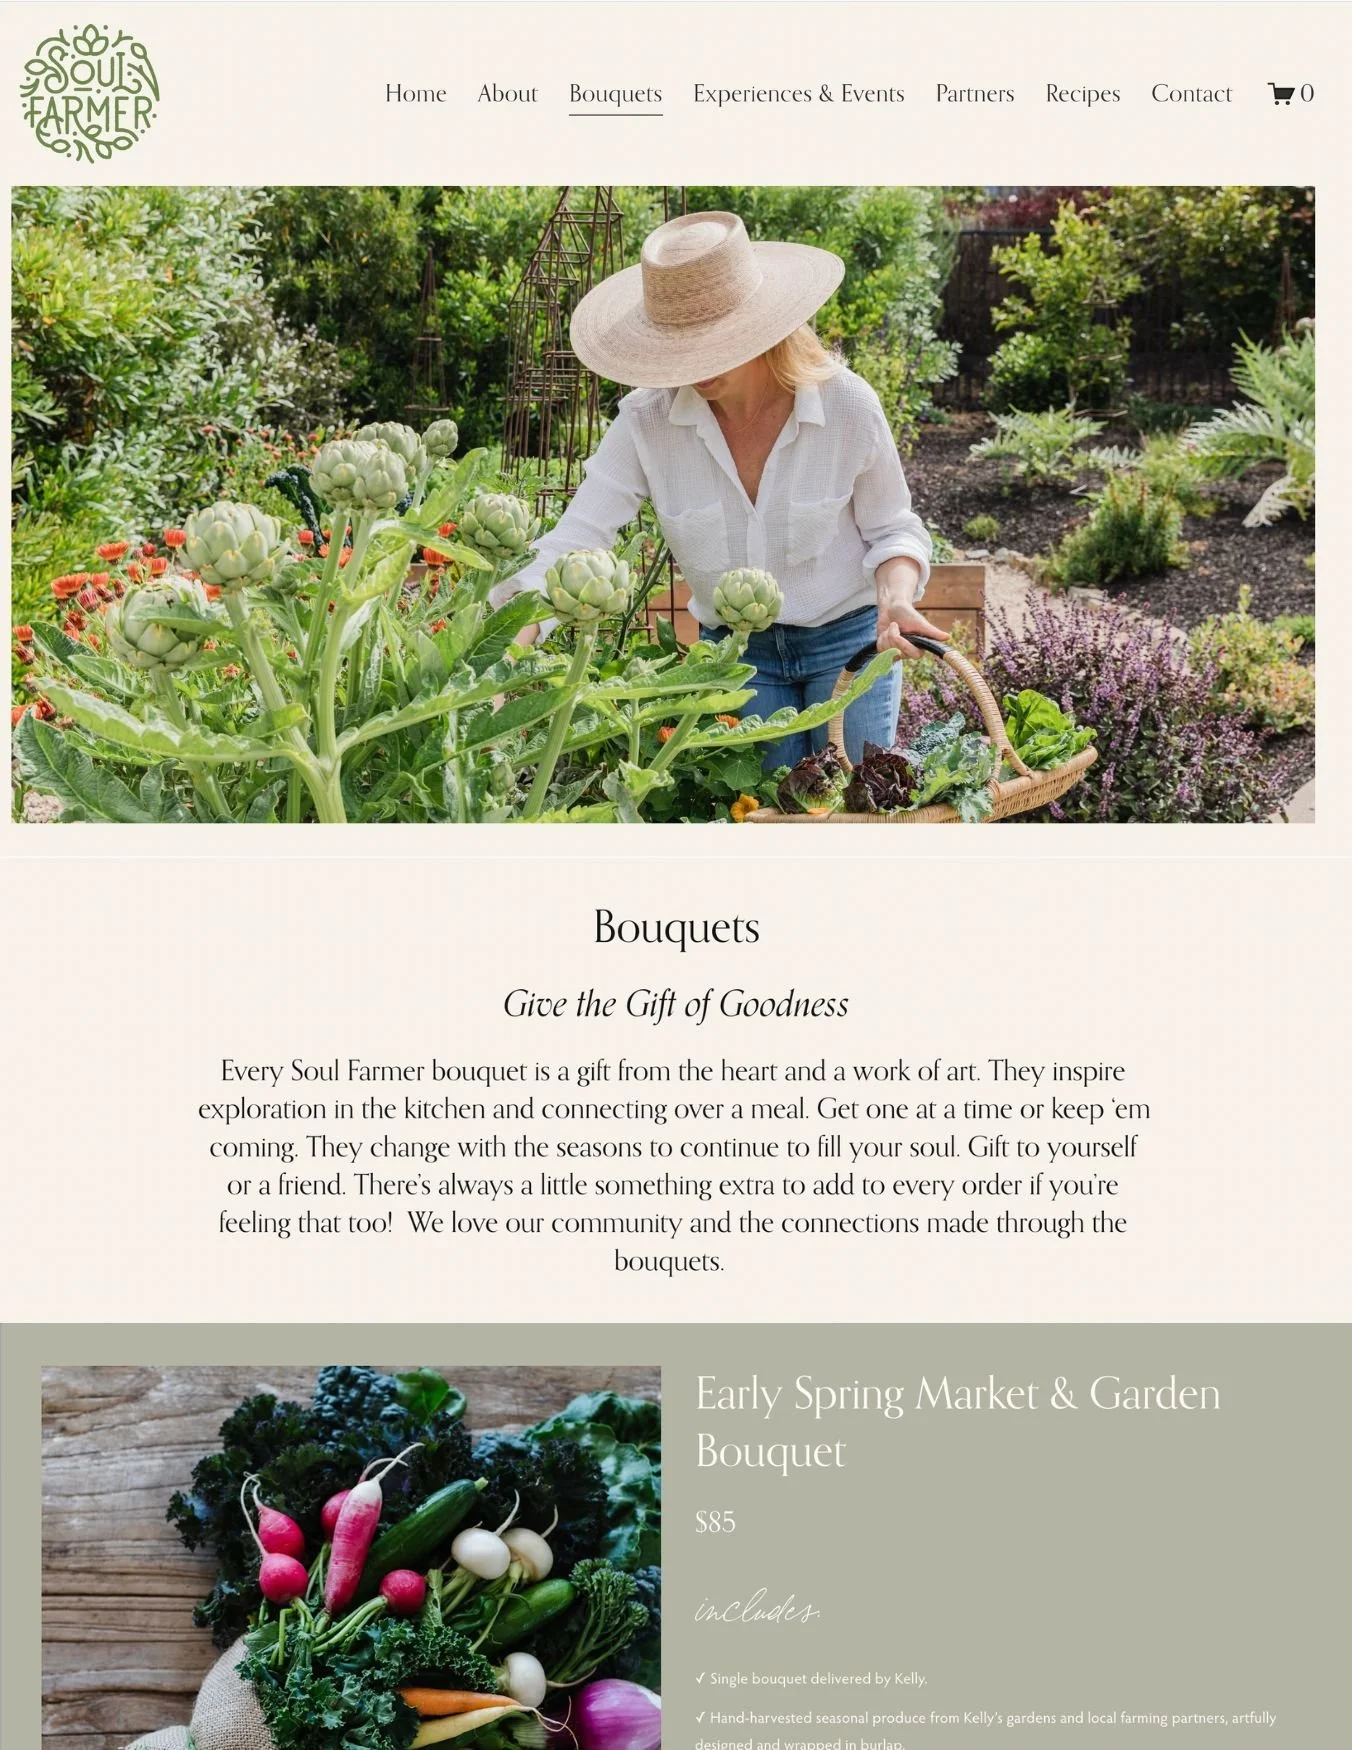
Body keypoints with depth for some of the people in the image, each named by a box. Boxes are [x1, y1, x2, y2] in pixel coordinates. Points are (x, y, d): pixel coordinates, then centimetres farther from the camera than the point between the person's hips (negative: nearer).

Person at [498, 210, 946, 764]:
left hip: (850, 640, -1)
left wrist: (896, 598, -24)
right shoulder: (647, 421, -17)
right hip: (737, 652, 1)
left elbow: (893, 531, -2)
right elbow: (570, 546, -21)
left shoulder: (848, 405, -17)